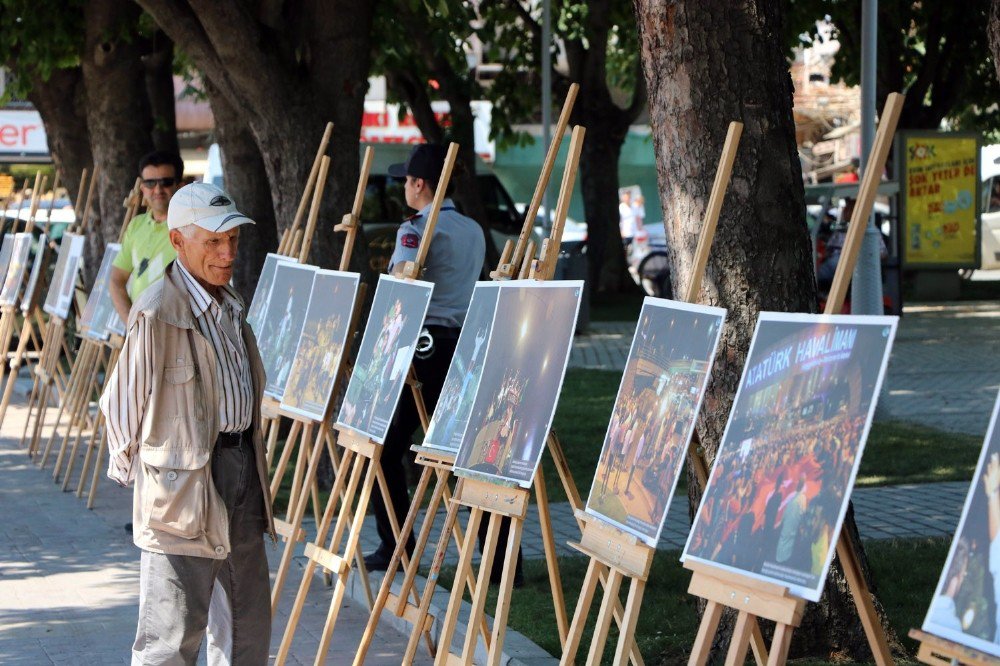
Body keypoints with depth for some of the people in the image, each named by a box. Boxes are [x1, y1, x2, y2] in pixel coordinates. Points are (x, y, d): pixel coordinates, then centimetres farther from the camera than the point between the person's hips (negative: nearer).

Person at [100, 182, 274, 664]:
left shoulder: (229, 303, 10)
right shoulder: (157, 313, -18)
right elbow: (123, 401, -12)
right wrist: (130, 468, -2)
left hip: (240, 461, 9)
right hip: (185, 479, -9)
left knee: (251, 616, 16)